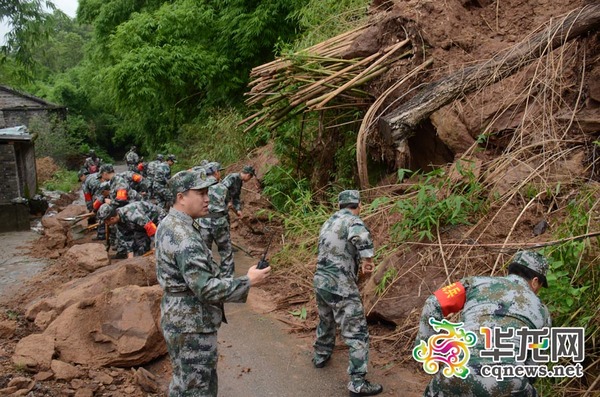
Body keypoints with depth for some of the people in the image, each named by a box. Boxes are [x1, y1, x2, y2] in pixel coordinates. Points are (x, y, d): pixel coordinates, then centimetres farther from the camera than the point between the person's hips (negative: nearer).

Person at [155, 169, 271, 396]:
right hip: (192, 326, -10)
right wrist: (247, 282, -21)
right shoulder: (183, 236, -26)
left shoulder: (169, 224, 7)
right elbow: (205, 288, -28)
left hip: (179, 319, 10)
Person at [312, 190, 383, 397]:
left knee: (326, 321, 30)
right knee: (357, 334, 0)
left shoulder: (328, 223, 13)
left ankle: (321, 356, 48)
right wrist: (368, 260, -21)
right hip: (340, 287, -8)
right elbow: (362, 237, -37)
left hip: (320, 281, 8)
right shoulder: (352, 221, -13)